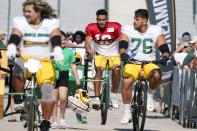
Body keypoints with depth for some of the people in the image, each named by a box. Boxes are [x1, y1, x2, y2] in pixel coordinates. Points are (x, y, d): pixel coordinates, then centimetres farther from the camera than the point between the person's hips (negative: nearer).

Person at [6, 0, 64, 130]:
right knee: (18, 68, -36)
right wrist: (11, 48, -38)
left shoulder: (51, 22, -1)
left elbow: (55, 38, -17)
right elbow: (15, 37, -15)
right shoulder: (20, 22, 1)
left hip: (45, 62, 0)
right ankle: (19, 99, -17)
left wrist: (57, 50, -39)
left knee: (47, 88, -22)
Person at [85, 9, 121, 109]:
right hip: (100, 54, 0)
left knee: (116, 70, -26)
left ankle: (114, 96, -8)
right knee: (99, 70, -26)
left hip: (113, 55, 0)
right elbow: (87, 42, -19)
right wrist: (89, 50, -42)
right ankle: (96, 98, -27)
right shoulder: (91, 28, -10)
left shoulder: (115, 27, -14)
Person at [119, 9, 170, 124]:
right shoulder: (128, 29, 0)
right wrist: (123, 54, -34)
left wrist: (165, 57, -27)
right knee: (126, 82, -28)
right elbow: (122, 45, -12)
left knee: (157, 75, -33)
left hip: (149, 63, 0)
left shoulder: (156, 30, 1)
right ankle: (127, 112, -12)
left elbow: (164, 48, -6)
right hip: (132, 63, 0)